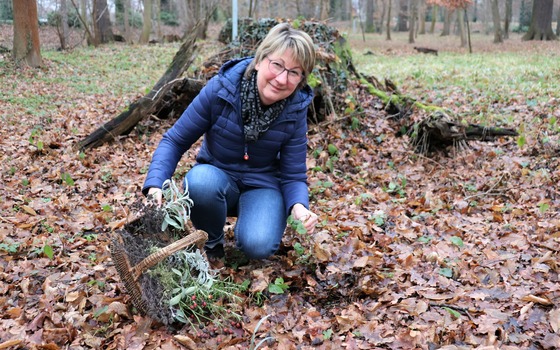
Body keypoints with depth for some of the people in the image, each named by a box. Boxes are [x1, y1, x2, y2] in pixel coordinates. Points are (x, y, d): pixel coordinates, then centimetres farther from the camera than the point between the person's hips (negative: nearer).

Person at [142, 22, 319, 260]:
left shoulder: (296, 110, -17)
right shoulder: (220, 88, -22)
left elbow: (293, 175, -12)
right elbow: (175, 140, -14)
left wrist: (299, 206, -34)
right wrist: (155, 184, -31)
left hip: (262, 185, 0)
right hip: (217, 176, 1)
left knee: (258, 246, -30)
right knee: (200, 181, -36)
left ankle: (244, 226, 8)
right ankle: (212, 241, -5)